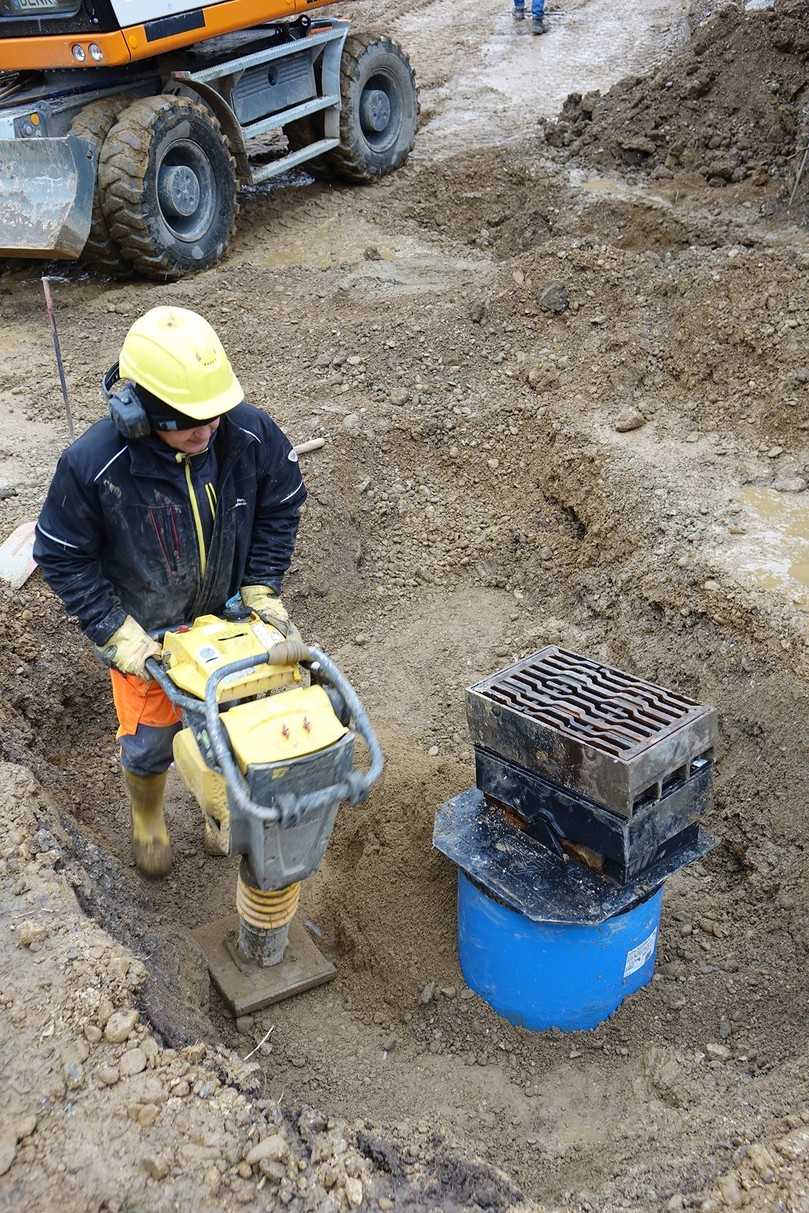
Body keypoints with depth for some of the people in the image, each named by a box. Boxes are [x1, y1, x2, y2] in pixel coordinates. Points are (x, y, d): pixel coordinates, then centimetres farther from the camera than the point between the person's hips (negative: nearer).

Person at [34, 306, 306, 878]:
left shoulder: (250, 432, -26)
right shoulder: (91, 465, -32)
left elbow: (281, 505, -6)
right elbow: (63, 558, -17)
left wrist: (263, 586, -11)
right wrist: (115, 633, -21)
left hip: (228, 617, 2)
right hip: (147, 633, -2)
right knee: (150, 739, 16)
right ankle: (148, 820, 49)